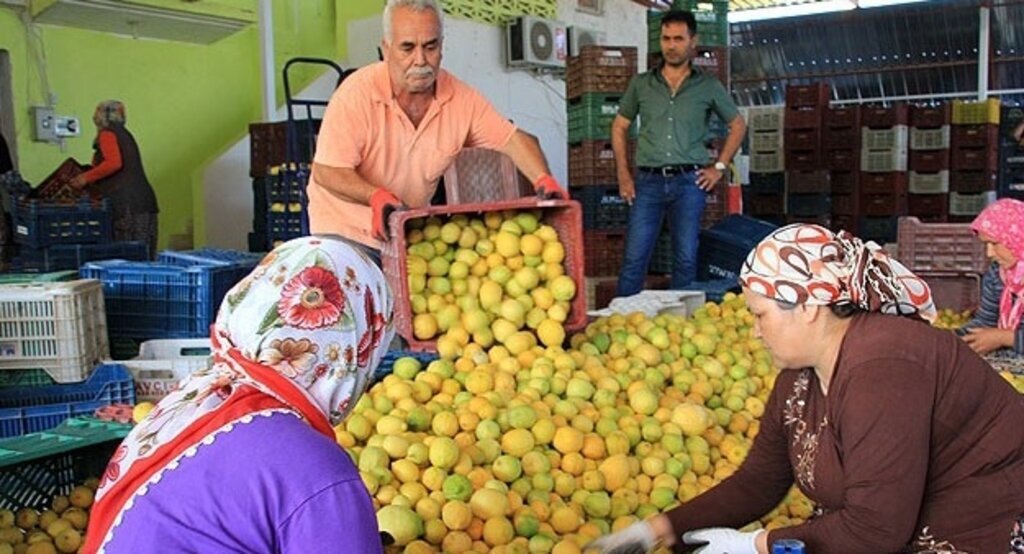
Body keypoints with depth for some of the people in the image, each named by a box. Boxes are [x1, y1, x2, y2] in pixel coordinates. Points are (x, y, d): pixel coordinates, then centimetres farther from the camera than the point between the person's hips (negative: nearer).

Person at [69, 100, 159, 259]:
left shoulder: (107, 134, 0)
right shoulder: (124, 134, 25)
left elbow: (114, 163, -16)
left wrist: (86, 177, -6)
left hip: (127, 204, -8)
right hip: (144, 202, 8)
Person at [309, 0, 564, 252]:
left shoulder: (461, 98, -6)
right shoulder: (357, 92, -18)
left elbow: (513, 138, 0)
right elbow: (326, 172, -19)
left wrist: (543, 180, -18)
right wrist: (376, 196, -36)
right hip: (344, 232, -4)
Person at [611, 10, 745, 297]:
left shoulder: (709, 86, 7)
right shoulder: (641, 84, 10)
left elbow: (738, 125, 17)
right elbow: (619, 127, 16)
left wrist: (719, 167, 7)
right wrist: (623, 175, 6)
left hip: (689, 181, 0)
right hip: (648, 181, 0)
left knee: (686, 260, 2)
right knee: (634, 258, -3)